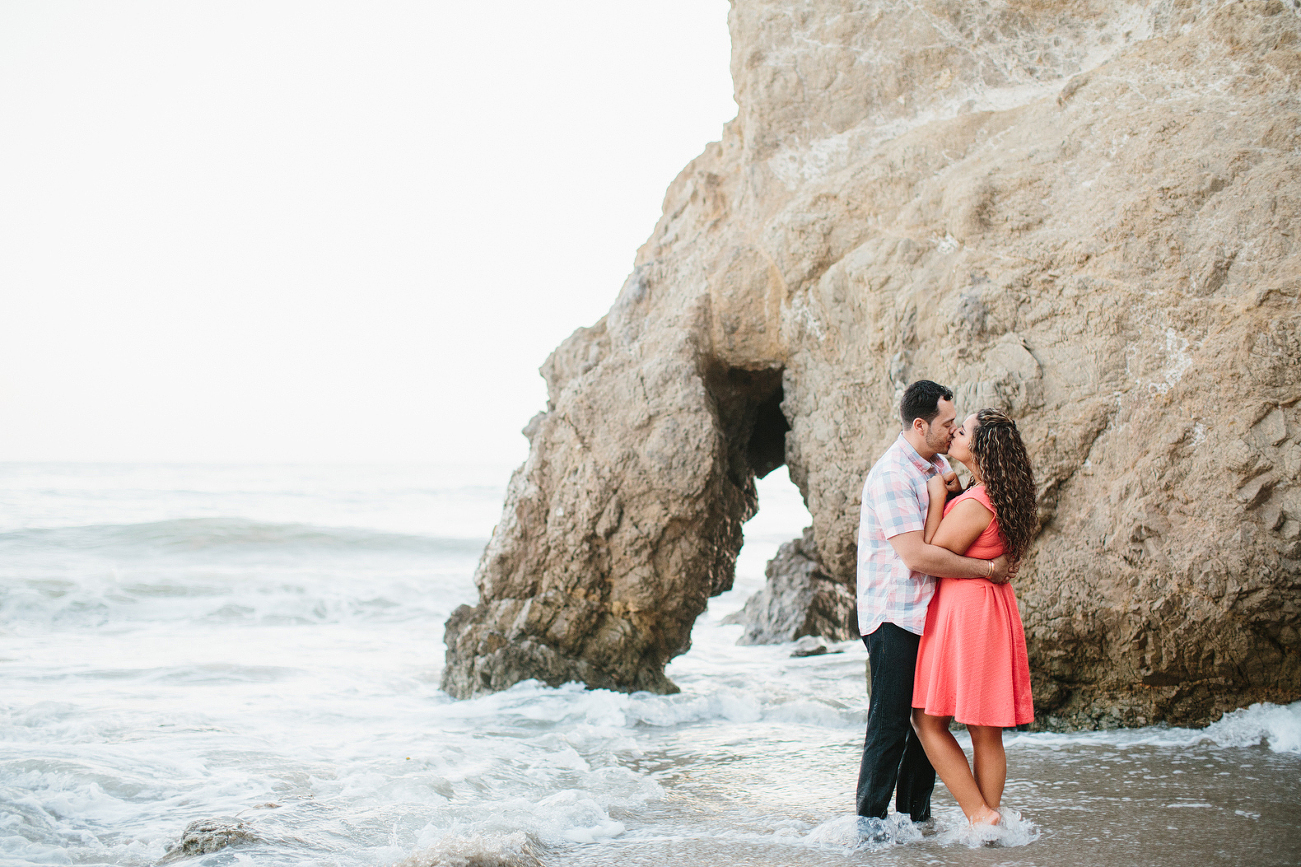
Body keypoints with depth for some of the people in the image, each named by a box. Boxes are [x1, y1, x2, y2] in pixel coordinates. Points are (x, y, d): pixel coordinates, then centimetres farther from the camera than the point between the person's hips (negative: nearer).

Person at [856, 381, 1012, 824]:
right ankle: (870, 821, 2)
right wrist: (987, 568, -19)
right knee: (890, 724, -6)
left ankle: (915, 816, 20)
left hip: (931, 615, 9)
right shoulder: (890, 475, -17)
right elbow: (916, 556, -25)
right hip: (894, 617, -9)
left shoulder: (939, 466, 12)